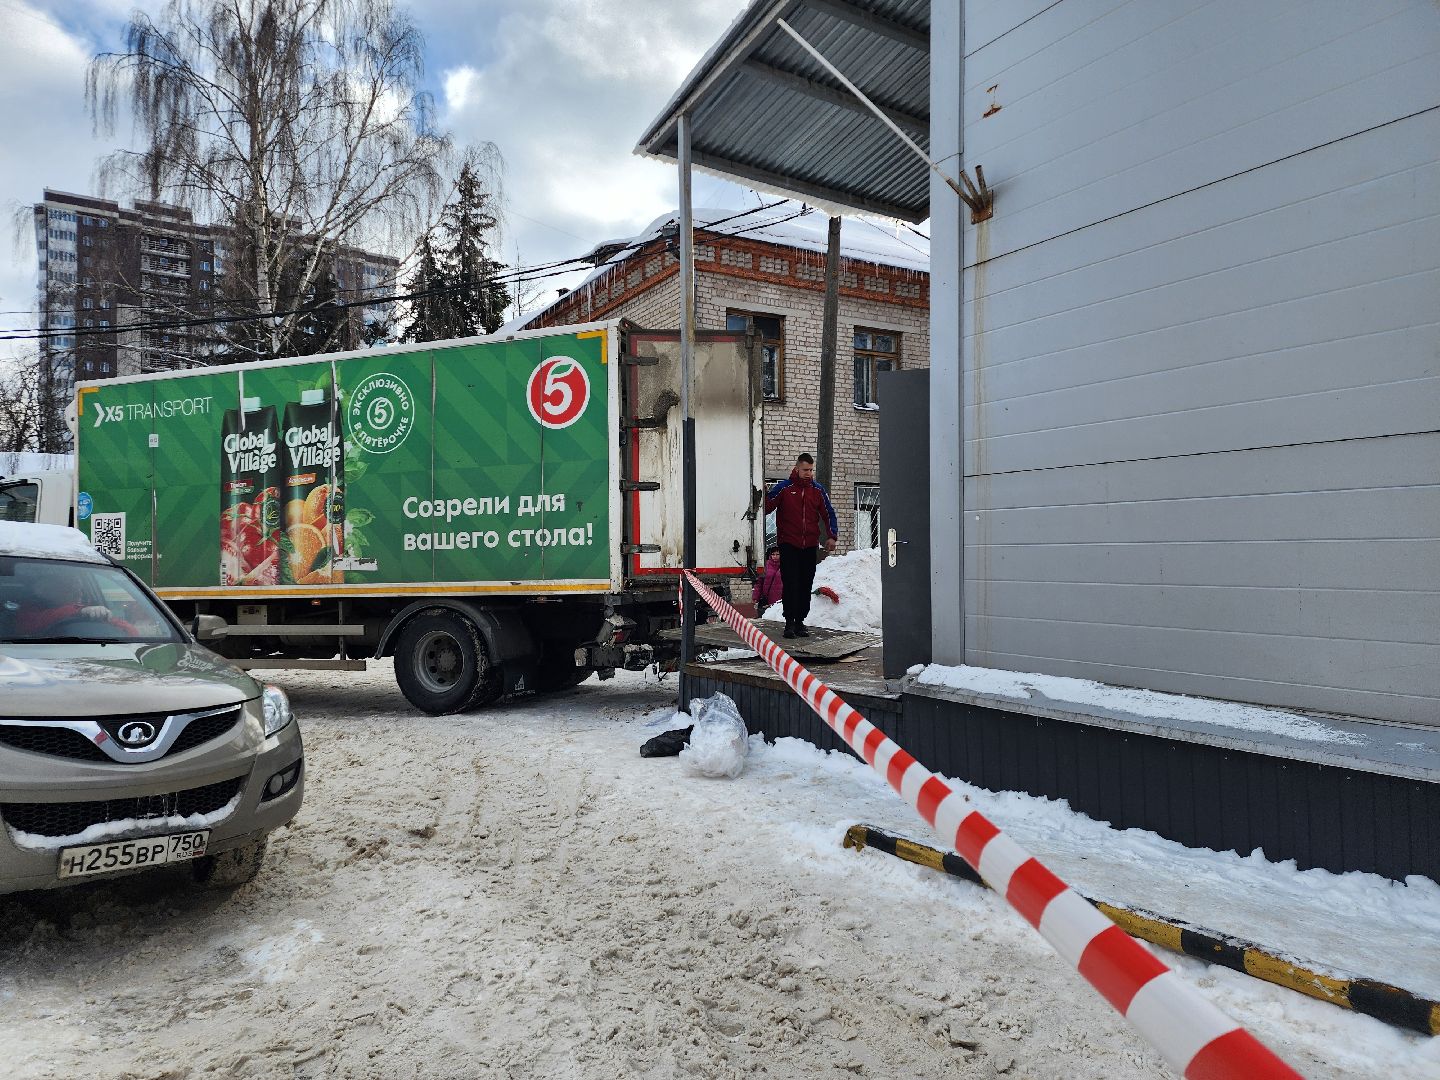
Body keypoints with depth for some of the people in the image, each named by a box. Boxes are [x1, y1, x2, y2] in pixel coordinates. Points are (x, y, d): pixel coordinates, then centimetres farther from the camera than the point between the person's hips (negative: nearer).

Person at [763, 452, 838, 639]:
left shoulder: (818, 491, 8)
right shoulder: (783, 488, -2)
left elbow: (829, 514, 12)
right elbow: (765, 506, -3)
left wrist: (832, 536, 3)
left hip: (810, 546, 4)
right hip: (789, 545, -3)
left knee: (805, 585, 7)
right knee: (790, 584, -7)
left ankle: (800, 621, 16)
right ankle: (790, 622, -1)